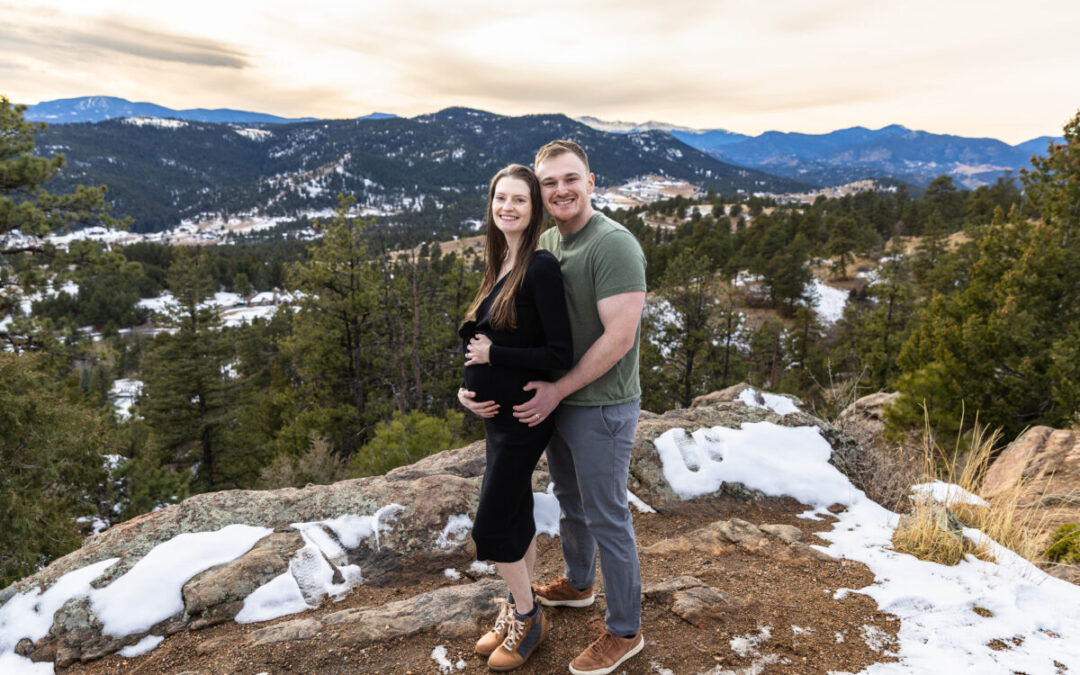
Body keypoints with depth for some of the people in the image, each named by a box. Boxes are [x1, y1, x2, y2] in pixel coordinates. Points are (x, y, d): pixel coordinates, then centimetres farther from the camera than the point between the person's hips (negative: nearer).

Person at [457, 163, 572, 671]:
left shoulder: (541, 268, -19)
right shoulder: (500, 264, 7)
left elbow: (559, 354, -20)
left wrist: (493, 355, -17)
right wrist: (468, 387, -2)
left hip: (523, 417, -8)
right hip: (496, 412, 8)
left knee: (491, 525, 2)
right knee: (516, 511, 19)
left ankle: (527, 616, 25)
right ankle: (520, 606, 37)